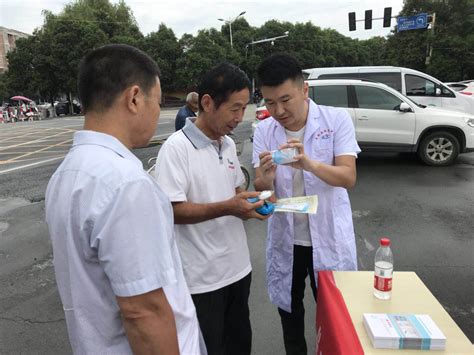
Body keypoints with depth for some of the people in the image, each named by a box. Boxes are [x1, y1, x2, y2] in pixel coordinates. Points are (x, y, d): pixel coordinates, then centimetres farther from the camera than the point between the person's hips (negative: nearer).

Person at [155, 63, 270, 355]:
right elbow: (172, 210, -21)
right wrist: (228, 208, -29)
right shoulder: (176, 148, -18)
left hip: (238, 267, 7)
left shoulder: (229, 144, 6)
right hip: (202, 277, -7)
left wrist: (252, 202, -4)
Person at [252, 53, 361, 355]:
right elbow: (261, 191, -8)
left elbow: (349, 178, -19)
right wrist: (265, 177, -32)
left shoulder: (337, 119, -12)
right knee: (289, 313, 20)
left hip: (329, 238, -2)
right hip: (285, 239, 3)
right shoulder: (263, 131, -4)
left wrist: (309, 164, -38)